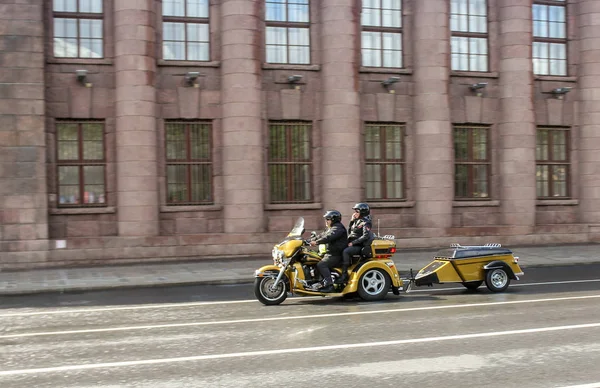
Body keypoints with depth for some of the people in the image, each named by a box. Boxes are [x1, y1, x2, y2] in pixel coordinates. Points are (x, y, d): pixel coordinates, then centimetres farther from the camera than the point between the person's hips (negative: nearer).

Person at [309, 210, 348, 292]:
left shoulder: (338, 228, -12)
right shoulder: (330, 228, 23)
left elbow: (328, 237, -25)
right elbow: (321, 235, 20)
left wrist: (316, 242, -28)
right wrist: (311, 240, 7)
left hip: (336, 255, -11)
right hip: (330, 253, 11)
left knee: (321, 265, -25)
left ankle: (328, 284, -29)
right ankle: (323, 282, 6)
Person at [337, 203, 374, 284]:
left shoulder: (366, 222, -10)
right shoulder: (357, 221, 17)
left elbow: (366, 236, -22)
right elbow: (349, 232, 22)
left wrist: (353, 242, -22)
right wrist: (352, 221, 10)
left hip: (361, 246, -10)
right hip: (354, 245, 10)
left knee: (346, 252, -31)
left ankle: (344, 275, -31)